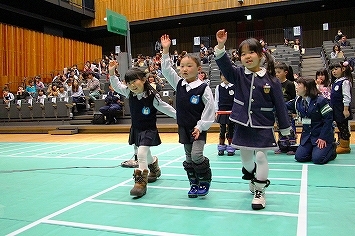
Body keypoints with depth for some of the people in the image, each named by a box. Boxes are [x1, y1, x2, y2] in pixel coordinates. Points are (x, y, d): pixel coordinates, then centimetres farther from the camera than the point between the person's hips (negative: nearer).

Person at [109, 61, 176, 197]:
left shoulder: (152, 96, -22)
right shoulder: (129, 93, -7)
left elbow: (165, 108, -15)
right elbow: (117, 86, 3)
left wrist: (179, 116, -12)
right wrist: (112, 73, -9)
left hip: (149, 129, -6)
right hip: (135, 129, 7)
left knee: (142, 153, -22)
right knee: (145, 155, 22)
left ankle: (141, 183, -12)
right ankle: (155, 170, 52)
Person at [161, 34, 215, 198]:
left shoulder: (203, 88, -13)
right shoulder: (178, 84, 2)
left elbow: (210, 108, -12)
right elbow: (166, 70, -1)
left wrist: (201, 126, -14)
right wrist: (166, 51, -7)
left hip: (198, 128, -5)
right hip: (183, 128, 5)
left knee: (196, 156, -14)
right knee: (188, 158, 11)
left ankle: (205, 181, 9)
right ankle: (194, 183, 24)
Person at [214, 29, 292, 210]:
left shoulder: (271, 80, -9)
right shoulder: (238, 75, -3)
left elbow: (279, 105, -5)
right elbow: (224, 65, -20)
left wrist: (285, 129, -1)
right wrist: (220, 46, -37)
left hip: (263, 127, -3)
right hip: (242, 125, 3)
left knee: (261, 156, 0)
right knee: (245, 157, 15)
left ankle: (259, 190, 17)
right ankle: (253, 177, 46)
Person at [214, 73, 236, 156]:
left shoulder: (234, 87, -2)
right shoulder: (218, 87, 3)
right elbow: (216, 100, 7)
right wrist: (216, 111, 4)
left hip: (232, 111, -1)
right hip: (222, 111, 1)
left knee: (231, 130, 5)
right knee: (222, 130, 6)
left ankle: (230, 148, 15)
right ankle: (221, 148, 16)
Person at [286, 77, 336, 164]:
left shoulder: (320, 100, -16)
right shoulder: (298, 101, 3)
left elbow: (328, 119, -16)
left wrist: (323, 138, -18)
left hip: (322, 135, -6)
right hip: (307, 135, 6)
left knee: (317, 159, -17)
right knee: (299, 157, -6)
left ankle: (331, 149, 14)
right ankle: (315, 149, 20)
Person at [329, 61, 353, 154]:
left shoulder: (345, 82, -14)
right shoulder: (335, 82, 12)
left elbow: (346, 97, -18)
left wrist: (346, 109, -20)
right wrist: (331, 108, 19)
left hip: (342, 110, -8)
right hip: (336, 110, 8)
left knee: (344, 128, 1)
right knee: (340, 128, 14)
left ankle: (345, 146, 9)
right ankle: (341, 144, 23)